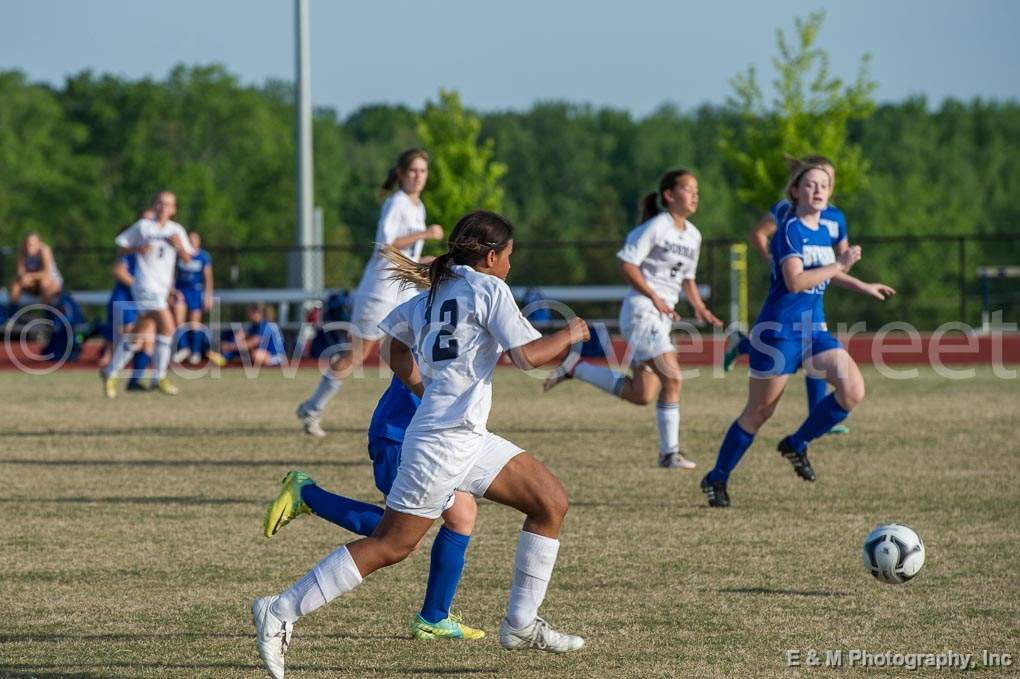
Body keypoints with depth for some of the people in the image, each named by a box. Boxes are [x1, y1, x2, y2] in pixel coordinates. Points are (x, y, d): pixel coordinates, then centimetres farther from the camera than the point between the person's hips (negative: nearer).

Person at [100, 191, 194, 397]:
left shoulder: (177, 230, 12)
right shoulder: (142, 226, 1)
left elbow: (187, 259, 10)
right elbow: (120, 248, 5)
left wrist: (180, 246, -10)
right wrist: (137, 249, -14)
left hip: (162, 288, 6)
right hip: (145, 285, -6)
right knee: (167, 326, -19)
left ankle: (110, 373, 21)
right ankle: (159, 377, -11)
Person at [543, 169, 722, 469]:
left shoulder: (693, 235, 14)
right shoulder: (656, 227, -11)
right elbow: (627, 265, -14)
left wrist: (700, 308, 9)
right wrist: (654, 297, -17)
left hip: (663, 317, 9)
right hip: (641, 311, -9)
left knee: (641, 396, 5)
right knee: (672, 379, -18)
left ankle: (575, 369, 18)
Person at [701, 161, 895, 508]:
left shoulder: (823, 231, 11)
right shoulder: (790, 230, -14)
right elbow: (795, 281, -27)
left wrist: (862, 287, 35)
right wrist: (840, 265, -24)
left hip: (813, 329, 7)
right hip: (779, 330, -7)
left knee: (853, 391, -12)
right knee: (759, 412, 1)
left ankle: (796, 445, 8)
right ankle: (717, 479, 18)